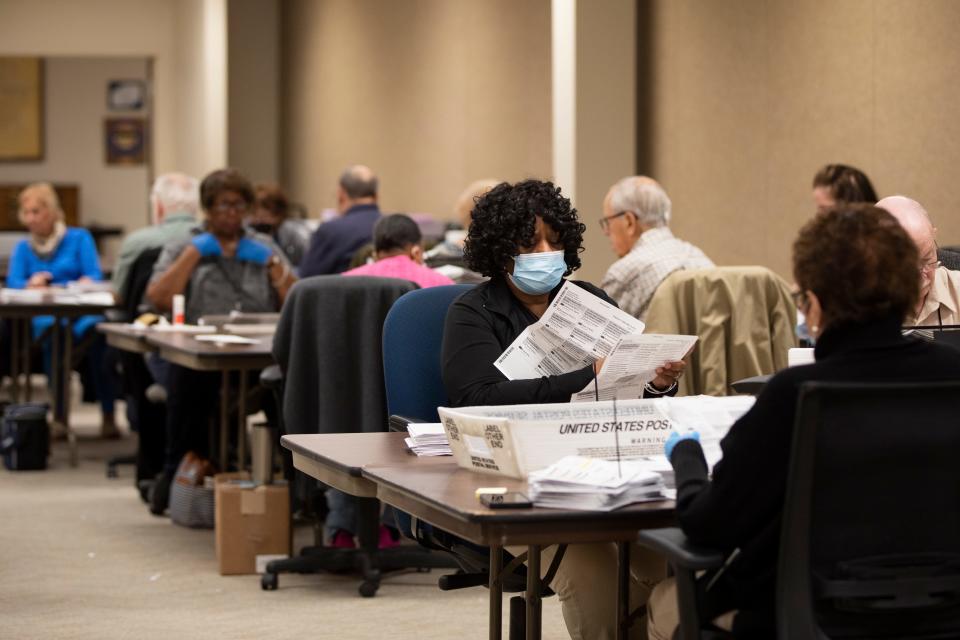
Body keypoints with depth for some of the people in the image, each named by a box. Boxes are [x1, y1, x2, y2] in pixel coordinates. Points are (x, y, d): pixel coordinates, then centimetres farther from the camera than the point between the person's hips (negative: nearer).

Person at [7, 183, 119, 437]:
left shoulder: (79, 238, 13)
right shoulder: (23, 248, 21)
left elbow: (95, 277, 0)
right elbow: (13, 282, 4)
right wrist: (32, 283, -18)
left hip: (82, 312, -1)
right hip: (46, 316, 1)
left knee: (96, 330, -36)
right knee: (51, 330, -36)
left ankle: (108, 416, -32)